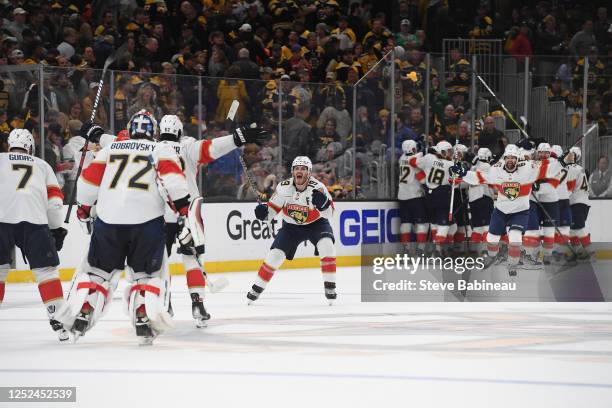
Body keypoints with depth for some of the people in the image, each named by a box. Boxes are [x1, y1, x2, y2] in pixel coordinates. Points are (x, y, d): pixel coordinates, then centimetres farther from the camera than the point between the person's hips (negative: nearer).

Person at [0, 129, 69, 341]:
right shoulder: (42, 166, 26)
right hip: (35, 221, 1)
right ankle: (58, 318, 2)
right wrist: (57, 229, 28)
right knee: (46, 270, 8)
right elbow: (54, 201, 20)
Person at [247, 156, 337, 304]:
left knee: (326, 246, -28)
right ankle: (257, 288, 11)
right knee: (275, 255, -7)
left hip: (316, 224, -2)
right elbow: (273, 208, -7)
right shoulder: (284, 188, -18)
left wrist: (323, 203, -47)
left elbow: (329, 214, -26)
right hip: (291, 226, 2)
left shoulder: (318, 188, -25)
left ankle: (330, 287, -16)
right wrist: (263, 211, -29)